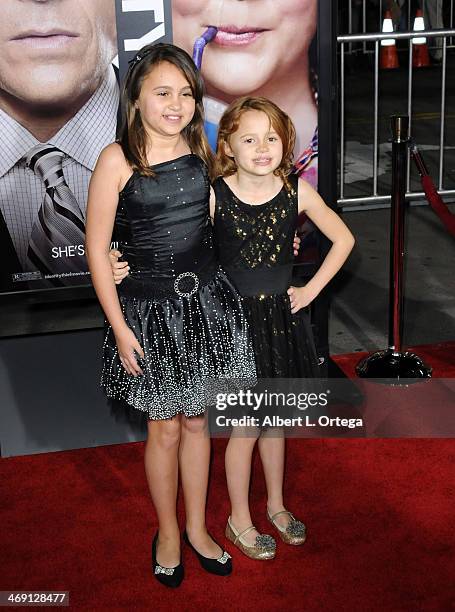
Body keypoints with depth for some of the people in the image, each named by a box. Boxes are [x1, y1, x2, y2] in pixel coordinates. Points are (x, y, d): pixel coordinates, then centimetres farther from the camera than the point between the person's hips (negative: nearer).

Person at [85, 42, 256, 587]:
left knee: (195, 421, 16)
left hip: (206, 300, 4)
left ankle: (197, 528, 34)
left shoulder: (200, 147, 1)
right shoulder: (117, 159, -14)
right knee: (164, 430, 9)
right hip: (150, 308, -4)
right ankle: (168, 533, 32)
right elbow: (96, 249, -11)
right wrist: (119, 327, -12)